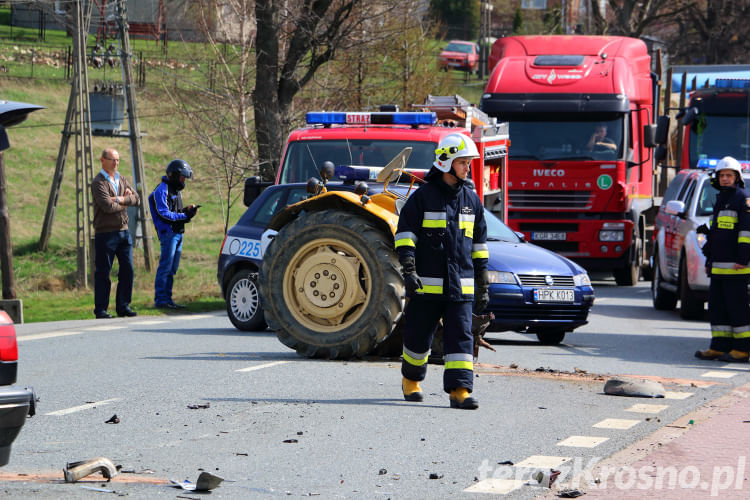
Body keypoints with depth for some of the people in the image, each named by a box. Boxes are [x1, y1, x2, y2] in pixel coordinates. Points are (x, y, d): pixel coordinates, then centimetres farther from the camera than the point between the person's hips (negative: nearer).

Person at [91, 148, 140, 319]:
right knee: (103, 273, -2)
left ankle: (123, 306, 13)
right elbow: (107, 206, -20)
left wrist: (120, 199, -13)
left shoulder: (121, 180, 14)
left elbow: (136, 198, 3)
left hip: (124, 232, 7)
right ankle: (100, 310, 2)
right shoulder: (98, 183, -8)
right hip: (105, 233, -7)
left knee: (127, 270, 5)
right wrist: (125, 204, -4)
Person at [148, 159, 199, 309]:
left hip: (178, 233, 9)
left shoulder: (176, 190, 20)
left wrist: (187, 210, 3)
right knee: (165, 267, -9)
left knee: (172, 269, 10)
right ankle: (160, 300, -8)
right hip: (168, 233, -9)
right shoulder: (162, 190, -10)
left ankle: (167, 299, 14)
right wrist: (184, 215, -19)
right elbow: (164, 214, -17)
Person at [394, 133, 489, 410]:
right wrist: (408, 270, -17)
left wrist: (482, 285, 16)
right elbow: (405, 233, -4)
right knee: (419, 335, 7)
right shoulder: (423, 197, -2)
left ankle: (460, 390, -11)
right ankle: (411, 380, 30)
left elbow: (479, 244, 18)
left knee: (461, 337, -7)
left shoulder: (471, 200, 12)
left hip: (460, 285, 3)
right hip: (427, 284, -3)